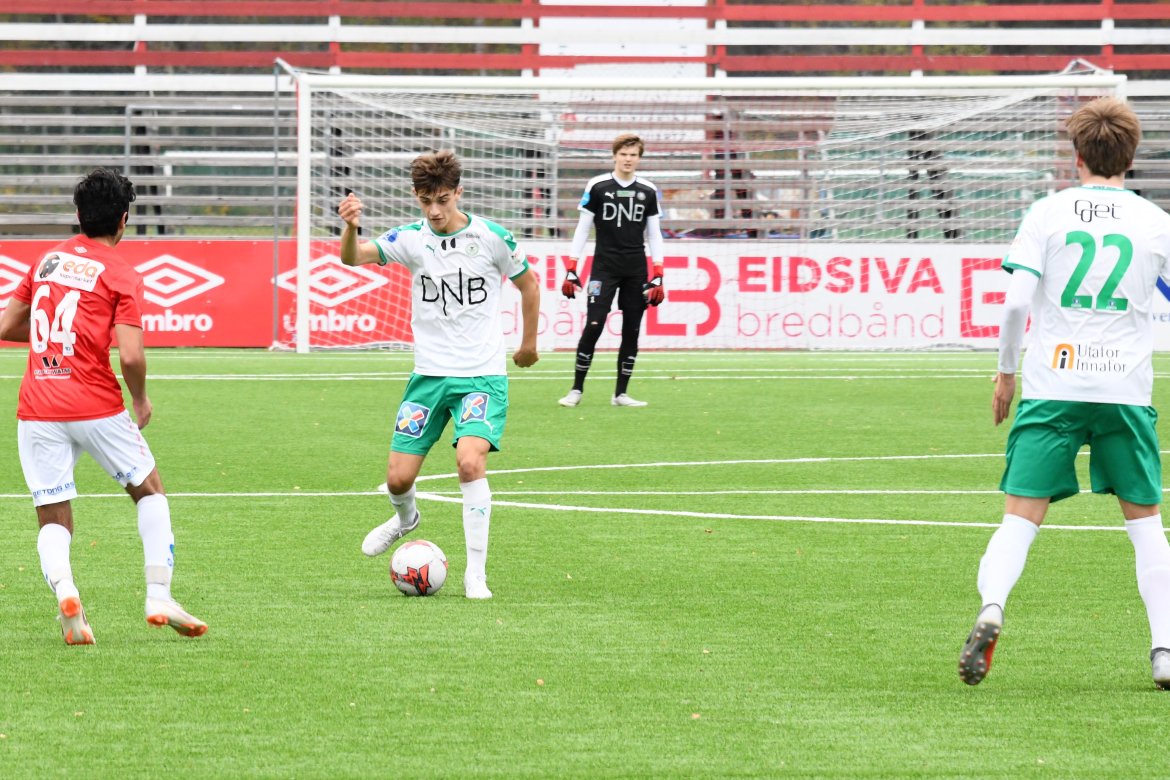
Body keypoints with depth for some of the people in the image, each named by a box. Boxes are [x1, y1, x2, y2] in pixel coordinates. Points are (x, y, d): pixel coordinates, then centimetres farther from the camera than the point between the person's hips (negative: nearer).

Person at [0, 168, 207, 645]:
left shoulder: (47, 260, 12)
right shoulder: (121, 275, -3)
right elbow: (130, 355, -14)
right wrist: (141, 400, 4)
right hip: (96, 406, -3)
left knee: (54, 521, 8)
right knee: (150, 490, 17)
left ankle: (62, 588, -22)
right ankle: (159, 597, 8)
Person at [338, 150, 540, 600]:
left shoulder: (492, 238, -5)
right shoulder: (411, 239, -2)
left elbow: (528, 284, 11)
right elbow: (353, 257, -17)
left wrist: (529, 343, 18)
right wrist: (351, 228, -39)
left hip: (482, 375, -2)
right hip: (428, 374, 2)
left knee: (470, 460, -24)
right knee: (398, 477, 1)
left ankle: (475, 574, -15)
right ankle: (405, 517, 39)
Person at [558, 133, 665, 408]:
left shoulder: (648, 191, 7)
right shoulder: (597, 187, 0)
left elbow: (654, 235, 11)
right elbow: (582, 230, 3)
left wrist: (658, 277, 5)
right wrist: (571, 271, -3)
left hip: (636, 271, 3)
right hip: (604, 268, -3)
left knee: (631, 331, 3)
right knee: (593, 327, -11)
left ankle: (621, 393, 10)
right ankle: (576, 390, -3)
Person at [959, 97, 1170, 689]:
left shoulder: (1047, 213, 2)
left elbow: (1016, 301, -5)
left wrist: (1005, 372, 7)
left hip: (1051, 388, -1)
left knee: (1021, 516, -1)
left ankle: (990, 608, -26)